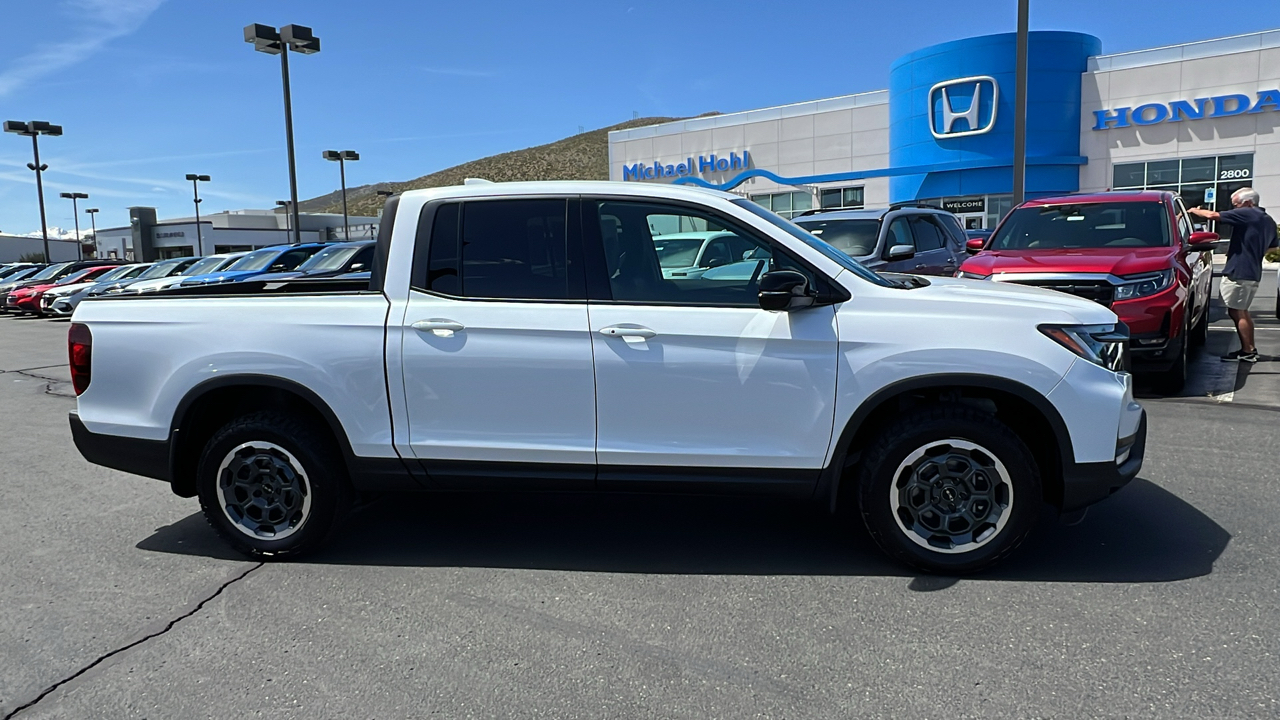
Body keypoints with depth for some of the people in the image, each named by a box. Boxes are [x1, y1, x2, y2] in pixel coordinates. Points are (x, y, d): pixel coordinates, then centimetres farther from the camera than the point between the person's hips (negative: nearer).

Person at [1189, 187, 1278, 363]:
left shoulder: (1246, 214, -12)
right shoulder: (1268, 221, 16)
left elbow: (1212, 215, -17)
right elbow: (1270, 247, 25)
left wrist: (1194, 210, 0)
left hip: (1238, 273, -10)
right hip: (1253, 273, 10)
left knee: (1236, 312, -5)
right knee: (1242, 311, 17)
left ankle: (1247, 352, -4)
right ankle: (1250, 349, 20)